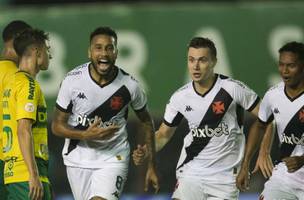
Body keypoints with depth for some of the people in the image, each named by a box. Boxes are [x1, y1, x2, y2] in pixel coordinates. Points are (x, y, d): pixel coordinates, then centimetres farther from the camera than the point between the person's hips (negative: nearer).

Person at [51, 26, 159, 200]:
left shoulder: (129, 85, -12)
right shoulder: (73, 81, -13)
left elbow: (146, 122, 5)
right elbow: (57, 126, -6)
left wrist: (151, 165, 7)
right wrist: (87, 135, -24)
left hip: (113, 159, -2)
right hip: (79, 158, 2)